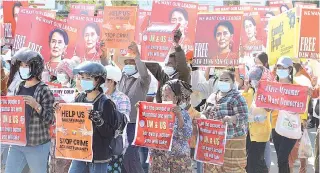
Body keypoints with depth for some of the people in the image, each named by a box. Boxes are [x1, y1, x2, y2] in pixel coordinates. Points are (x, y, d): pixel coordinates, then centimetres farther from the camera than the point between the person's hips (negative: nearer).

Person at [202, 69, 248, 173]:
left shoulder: (237, 97, -8)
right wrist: (207, 112, -2)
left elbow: (244, 118, -16)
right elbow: (204, 115, 20)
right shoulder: (212, 97, 12)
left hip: (232, 140, -6)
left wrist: (231, 119, -33)